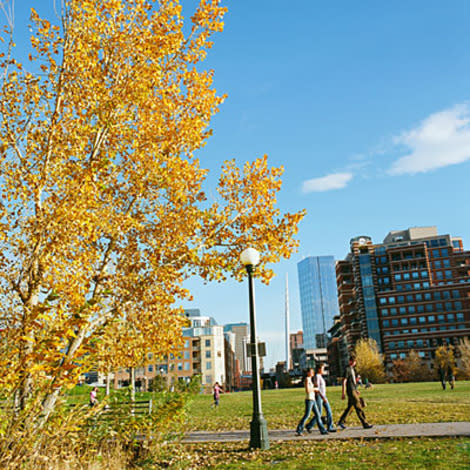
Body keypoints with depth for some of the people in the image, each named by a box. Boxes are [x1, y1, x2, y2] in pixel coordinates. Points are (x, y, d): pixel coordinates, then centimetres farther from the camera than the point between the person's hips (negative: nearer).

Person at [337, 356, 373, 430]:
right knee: (358, 408, -7)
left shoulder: (352, 369, 16)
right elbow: (344, 381, -16)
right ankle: (365, 424, -3)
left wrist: (356, 390, 23)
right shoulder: (347, 369, -13)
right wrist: (343, 393, -19)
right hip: (351, 391, -10)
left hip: (354, 390, 10)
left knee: (349, 407, 12)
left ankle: (341, 422, 18)